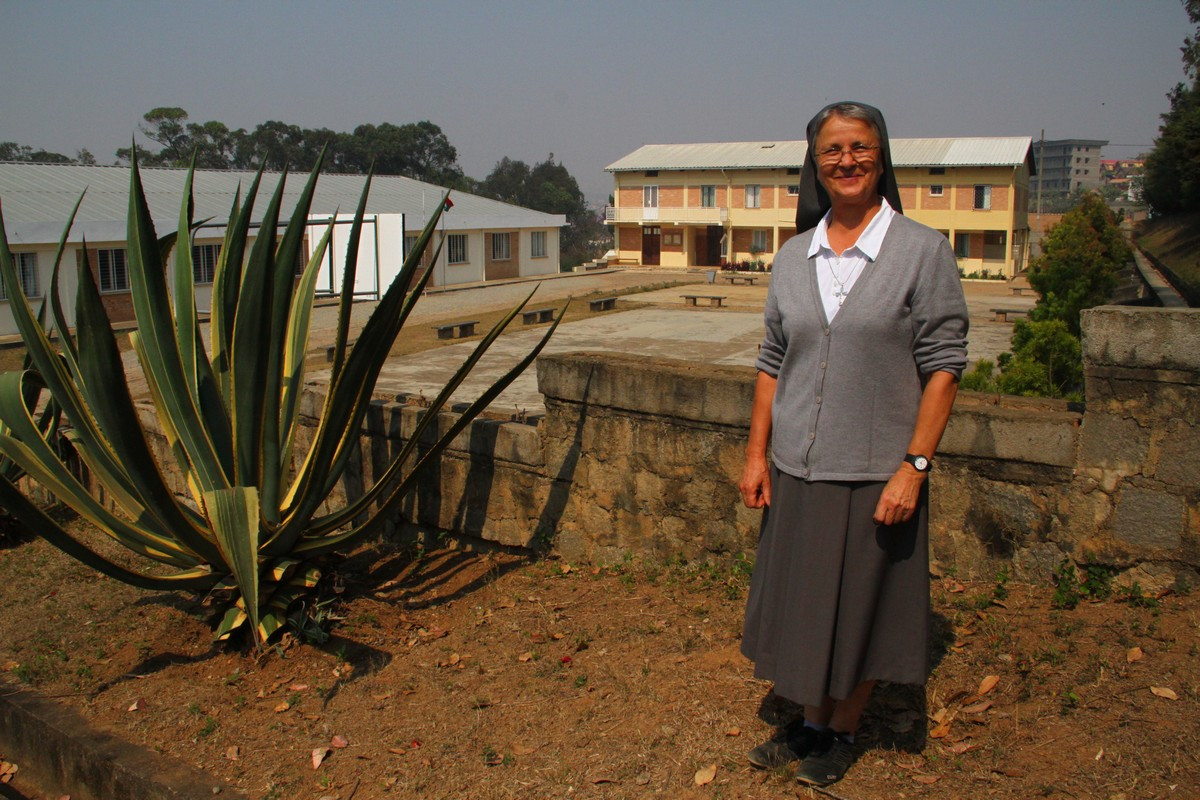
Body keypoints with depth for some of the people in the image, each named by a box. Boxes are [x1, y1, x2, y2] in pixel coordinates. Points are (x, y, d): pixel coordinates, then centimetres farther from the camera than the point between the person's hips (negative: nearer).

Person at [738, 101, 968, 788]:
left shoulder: (922, 249, -6)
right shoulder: (794, 256, 6)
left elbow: (943, 367, -8)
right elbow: (773, 363, 10)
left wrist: (913, 466, -14)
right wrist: (757, 454, 5)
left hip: (876, 473, -4)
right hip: (797, 471, 4)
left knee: (862, 611, 11)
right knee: (803, 603, 16)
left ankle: (843, 732, 33)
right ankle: (811, 722, 37)